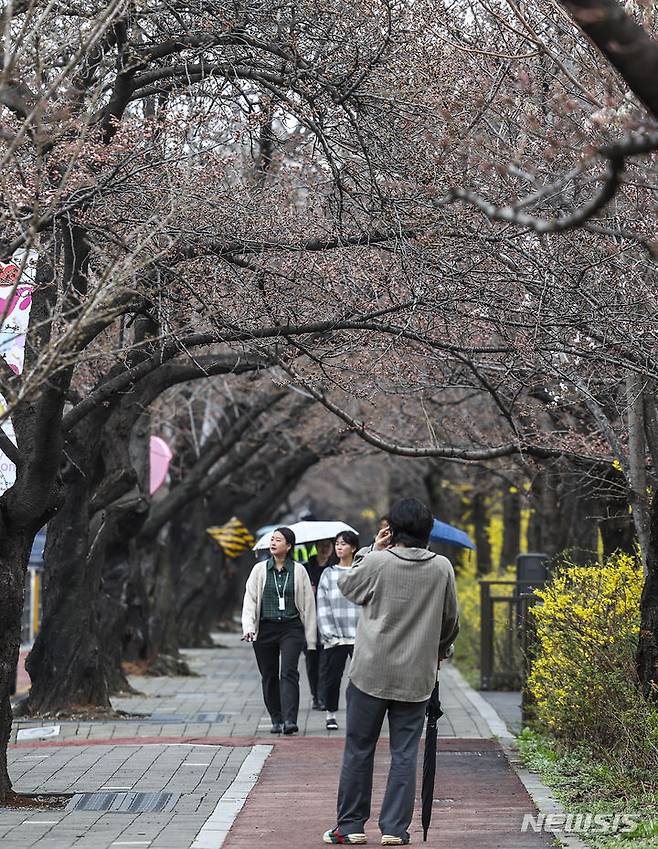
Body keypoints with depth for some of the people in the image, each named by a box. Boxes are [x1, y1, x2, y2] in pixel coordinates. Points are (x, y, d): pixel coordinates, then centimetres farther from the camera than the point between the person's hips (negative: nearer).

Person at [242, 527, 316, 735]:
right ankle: (276, 720, 17)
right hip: (265, 628, 2)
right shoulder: (260, 569, 7)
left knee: (289, 672, -15)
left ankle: (290, 720, -22)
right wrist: (248, 627, -10)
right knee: (269, 676, 6)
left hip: (291, 628, -2)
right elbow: (249, 599, 5)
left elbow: (308, 603, 7)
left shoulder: (298, 570, 4)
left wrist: (310, 636, 4)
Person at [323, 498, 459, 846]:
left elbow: (347, 586, 10)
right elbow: (450, 621, 11)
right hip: (417, 677, 2)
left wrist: (372, 550, 12)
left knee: (358, 749, 8)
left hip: (370, 674, -2)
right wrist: (438, 652, 28)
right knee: (405, 753, 6)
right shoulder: (442, 568, -1)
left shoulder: (376, 562, -10)